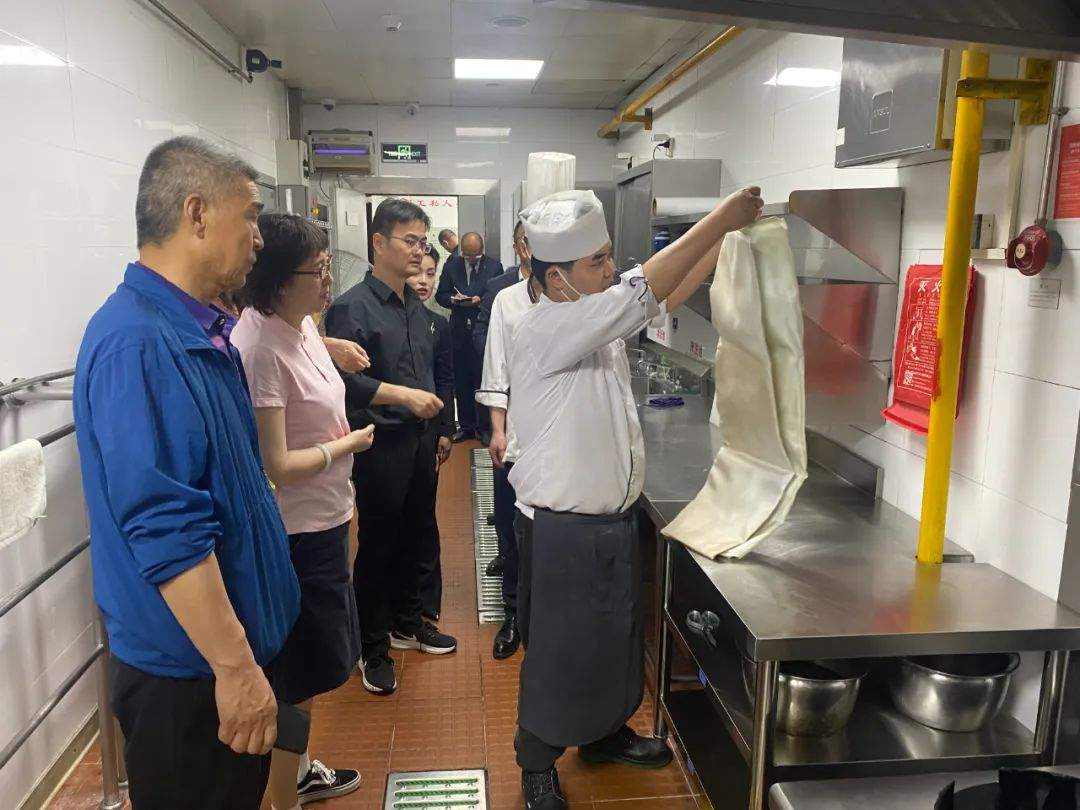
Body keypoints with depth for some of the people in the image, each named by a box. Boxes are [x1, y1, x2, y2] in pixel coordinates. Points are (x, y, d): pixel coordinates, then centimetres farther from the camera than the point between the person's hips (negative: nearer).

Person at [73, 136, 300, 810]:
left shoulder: (204, 330, 5)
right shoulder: (135, 341, -24)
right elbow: (164, 530, -28)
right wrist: (235, 666, -24)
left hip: (244, 636, 9)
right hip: (190, 667, -8)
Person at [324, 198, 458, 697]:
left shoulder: (417, 308, 12)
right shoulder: (353, 307, -11)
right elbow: (343, 379, -20)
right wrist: (402, 395, -24)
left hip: (420, 441, 7)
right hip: (381, 444, -7)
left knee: (413, 536, 17)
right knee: (377, 544, 4)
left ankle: (406, 623, 36)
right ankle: (373, 647, 20)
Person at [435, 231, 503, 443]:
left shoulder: (494, 267, -2)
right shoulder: (451, 265, 5)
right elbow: (440, 295, 7)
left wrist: (481, 300, -18)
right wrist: (454, 299, -14)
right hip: (459, 332, 3)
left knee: (483, 380, 2)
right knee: (462, 382, 9)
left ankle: (484, 427, 13)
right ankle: (466, 425, 20)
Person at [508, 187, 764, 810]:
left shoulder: (601, 321, 3)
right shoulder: (546, 330, -23)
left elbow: (667, 293, 4)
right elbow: (645, 290, -30)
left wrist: (731, 237, -10)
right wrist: (721, 219, -25)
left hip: (615, 520, 8)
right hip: (564, 530, -8)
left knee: (617, 638, 24)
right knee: (557, 652, 10)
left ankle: (605, 733, 47)